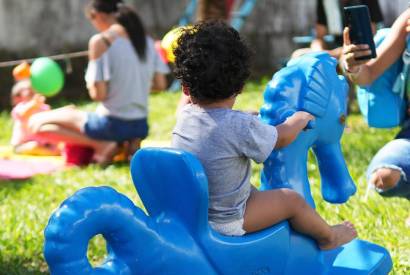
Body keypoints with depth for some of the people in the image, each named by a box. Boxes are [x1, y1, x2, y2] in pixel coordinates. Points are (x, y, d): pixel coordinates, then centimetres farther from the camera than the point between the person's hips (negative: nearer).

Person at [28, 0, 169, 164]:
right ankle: (131, 143, 10)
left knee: (38, 123, 6)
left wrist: (90, 82, 6)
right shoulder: (146, 40, 5)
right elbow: (160, 84, 8)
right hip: (140, 127, 7)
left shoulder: (100, 41, -14)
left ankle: (101, 145, -6)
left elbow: (98, 94, -16)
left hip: (112, 124, -7)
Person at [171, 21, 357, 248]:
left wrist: (254, 115, 29)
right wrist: (301, 118, 14)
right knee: (292, 199, 9)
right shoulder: (240, 126, -26)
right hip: (225, 223, -7)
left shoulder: (185, 115, -7)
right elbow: (281, 137, -6)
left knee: (252, 189, 31)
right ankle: (328, 237, 34)